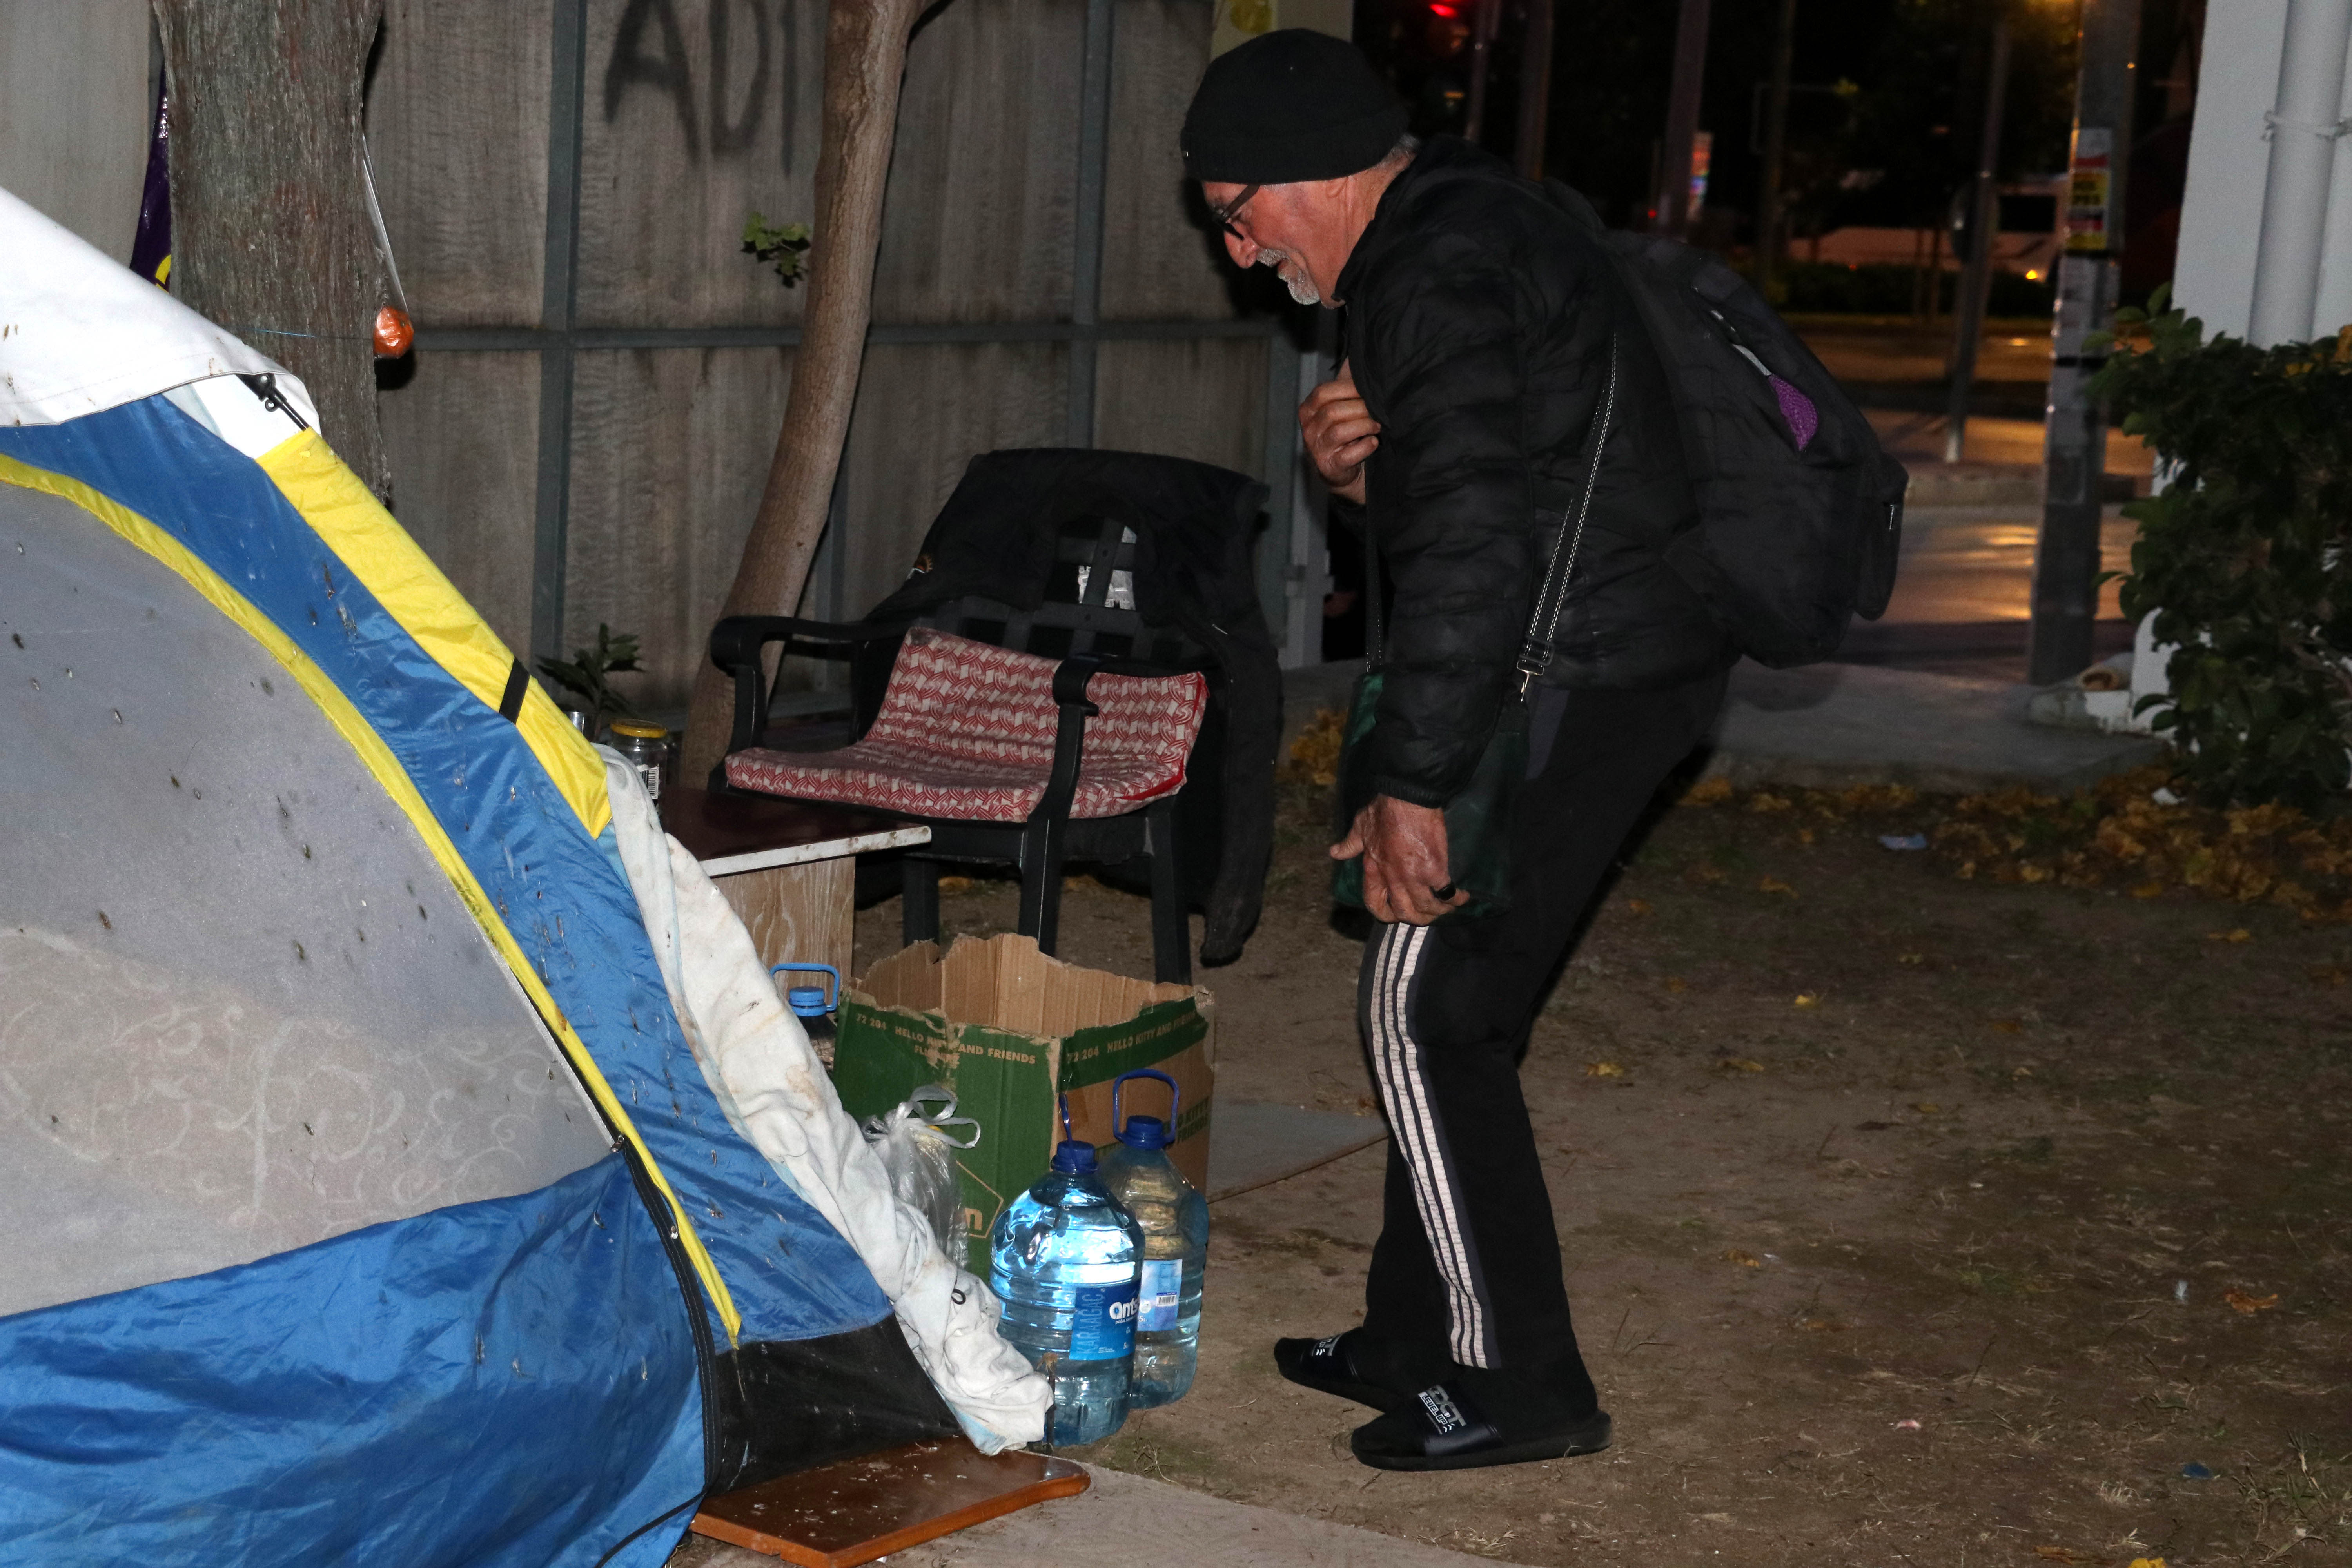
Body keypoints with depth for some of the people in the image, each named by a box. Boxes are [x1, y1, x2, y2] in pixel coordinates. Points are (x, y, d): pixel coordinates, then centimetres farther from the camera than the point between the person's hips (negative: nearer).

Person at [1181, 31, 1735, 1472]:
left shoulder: (1440, 269, -16)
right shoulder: (1461, 232, 18)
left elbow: (1473, 541, -25)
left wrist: (1412, 786, -22)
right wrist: (1356, 463, 2)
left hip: (1574, 677, -11)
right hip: (1628, 654, 11)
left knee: (1426, 1013, -6)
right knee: (1460, 1008, 15)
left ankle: (1517, 1385, 1)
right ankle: (1422, 1340, 24)